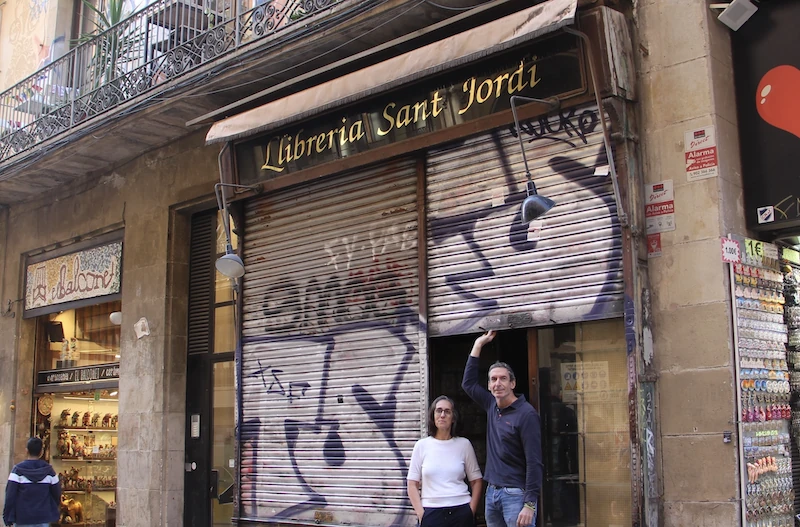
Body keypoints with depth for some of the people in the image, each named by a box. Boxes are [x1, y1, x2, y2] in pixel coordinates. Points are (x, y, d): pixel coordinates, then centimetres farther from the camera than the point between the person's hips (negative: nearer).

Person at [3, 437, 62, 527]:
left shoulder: (18, 470, -6)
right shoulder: (49, 470, 1)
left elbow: (10, 495, -9)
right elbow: (56, 493, 5)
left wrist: (8, 518, -2)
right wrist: (53, 514, 19)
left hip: (22, 520, -2)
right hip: (43, 519, 2)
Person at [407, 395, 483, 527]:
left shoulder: (464, 444, 4)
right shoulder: (422, 445, 3)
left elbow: (476, 481, 7)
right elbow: (413, 484, 3)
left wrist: (471, 511, -2)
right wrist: (421, 514, -6)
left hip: (461, 511, 0)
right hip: (431, 513, 0)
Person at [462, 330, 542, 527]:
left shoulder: (526, 414, -12)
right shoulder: (492, 406, 9)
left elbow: (534, 463, -16)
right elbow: (468, 383, 21)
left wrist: (529, 504, -21)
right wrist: (478, 345, 18)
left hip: (516, 495, -7)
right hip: (491, 492, 7)